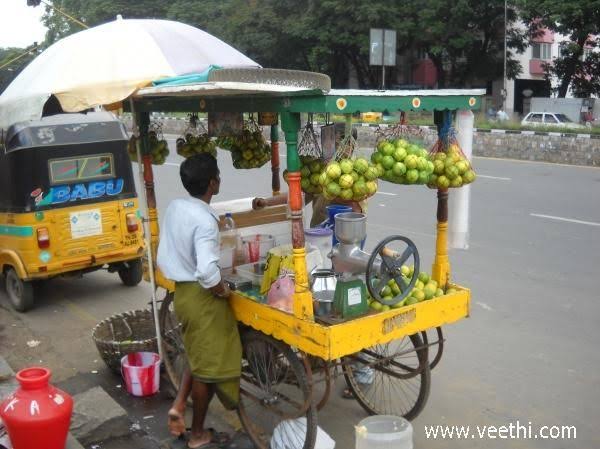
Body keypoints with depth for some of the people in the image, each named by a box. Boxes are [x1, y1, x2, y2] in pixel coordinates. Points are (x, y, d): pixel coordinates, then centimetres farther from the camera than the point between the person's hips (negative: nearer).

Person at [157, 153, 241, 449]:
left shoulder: (174, 208, 3)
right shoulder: (205, 220, -24)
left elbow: (162, 259, 10)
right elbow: (207, 271, -34)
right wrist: (223, 291, -15)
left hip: (182, 291, 8)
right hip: (203, 297, -8)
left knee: (198, 356, 28)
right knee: (209, 365, 7)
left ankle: (178, 407, 26)